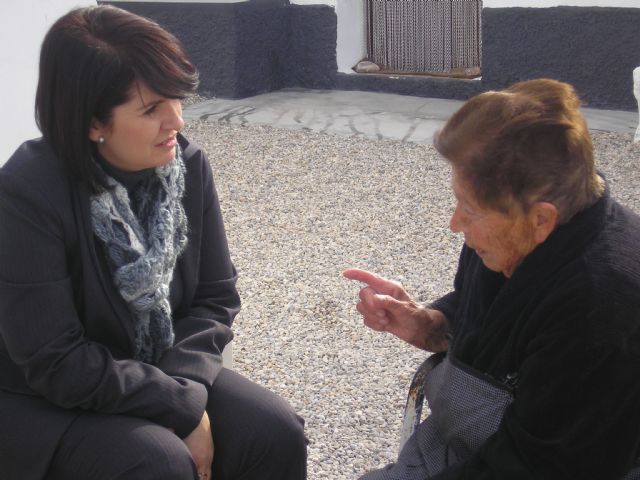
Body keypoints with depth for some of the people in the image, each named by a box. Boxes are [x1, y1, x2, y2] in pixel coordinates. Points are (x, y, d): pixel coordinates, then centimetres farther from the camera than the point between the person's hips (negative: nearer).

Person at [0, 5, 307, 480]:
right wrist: (183, 406, -21)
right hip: (47, 404, -4)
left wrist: (183, 386, -18)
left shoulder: (187, 164, -8)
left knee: (275, 432, -14)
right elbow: (57, 364, -23)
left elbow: (215, 297, -1)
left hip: (162, 375, 5)